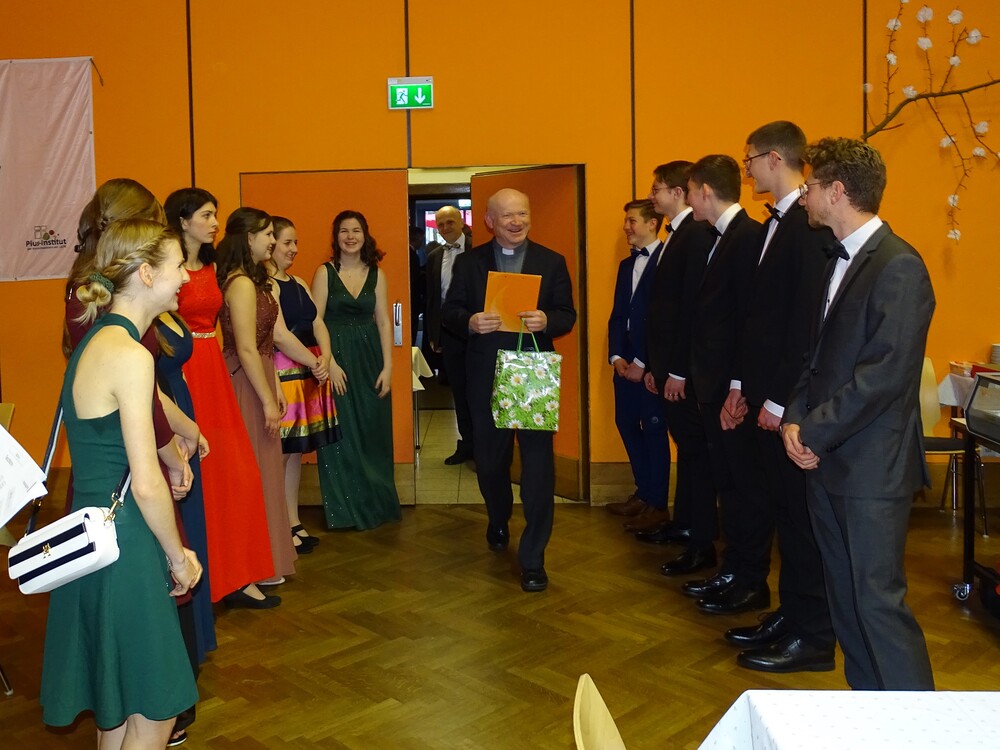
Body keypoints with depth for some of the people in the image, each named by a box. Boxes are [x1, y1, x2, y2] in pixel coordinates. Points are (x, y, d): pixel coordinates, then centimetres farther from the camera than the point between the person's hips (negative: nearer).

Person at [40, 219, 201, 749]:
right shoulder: (130, 356, -20)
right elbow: (147, 485, -20)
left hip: (94, 534, 10)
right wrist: (177, 555, -8)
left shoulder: (97, 341, 9)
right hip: (123, 546, -10)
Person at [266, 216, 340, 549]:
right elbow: (279, 334, -17)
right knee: (280, 452, -3)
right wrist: (315, 363, -12)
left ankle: (294, 522, 21)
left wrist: (327, 360, -8)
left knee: (296, 450, 13)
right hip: (283, 372, -8)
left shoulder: (299, 283, 17)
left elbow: (317, 323, 8)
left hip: (312, 372, 8)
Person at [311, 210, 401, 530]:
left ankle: (375, 503, 23)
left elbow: (384, 322, 5)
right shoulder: (325, 272, -2)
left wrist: (387, 366, -3)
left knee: (373, 434, 9)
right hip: (336, 358, -3)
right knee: (341, 435, 2)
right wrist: (329, 362, -16)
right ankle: (345, 509, 14)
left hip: (370, 359, 3)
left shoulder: (376, 274, 7)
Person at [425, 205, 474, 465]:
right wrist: (432, 334, 11)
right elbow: (431, 298, 13)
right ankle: (467, 444, 23)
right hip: (448, 332, 5)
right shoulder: (434, 256, 11)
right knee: (459, 391, 12)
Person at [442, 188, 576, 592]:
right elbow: (450, 311, 3)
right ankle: (498, 522, 45)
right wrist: (470, 322, -19)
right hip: (485, 377, 2)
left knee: (538, 463, -5)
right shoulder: (470, 262, 4)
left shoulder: (552, 262, 3)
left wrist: (546, 320, -21)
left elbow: (567, 315, 1)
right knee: (489, 459, 15)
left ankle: (533, 558, 4)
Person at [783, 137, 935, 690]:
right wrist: (796, 418, 1)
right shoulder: (839, 260, 14)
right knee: (843, 594, 16)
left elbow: (885, 374, -21)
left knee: (878, 598, -4)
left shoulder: (898, 267, -15)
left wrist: (814, 432, -15)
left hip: (873, 465, -9)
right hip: (826, 458, 9)